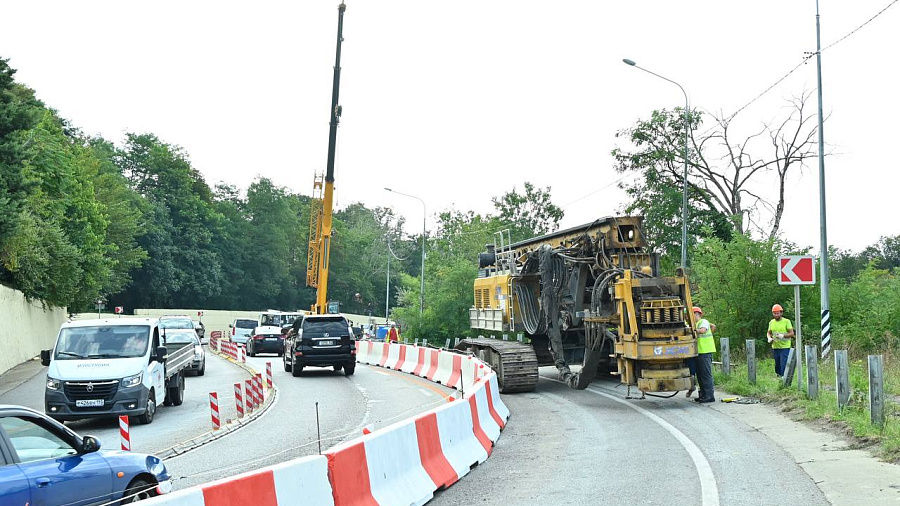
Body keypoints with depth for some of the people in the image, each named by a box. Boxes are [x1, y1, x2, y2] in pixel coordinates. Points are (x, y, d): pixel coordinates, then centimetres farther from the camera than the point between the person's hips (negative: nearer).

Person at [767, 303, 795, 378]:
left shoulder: (786, 321, -5)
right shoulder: (771, 322, 9)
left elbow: (792, 333, -7)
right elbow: (768, 333, 19)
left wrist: (783, 336, -24)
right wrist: (769, 338, -3)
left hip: (785, 347, -5)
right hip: (775, 347, 5)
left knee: (784, 365, -11)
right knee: (777, 365, 11)